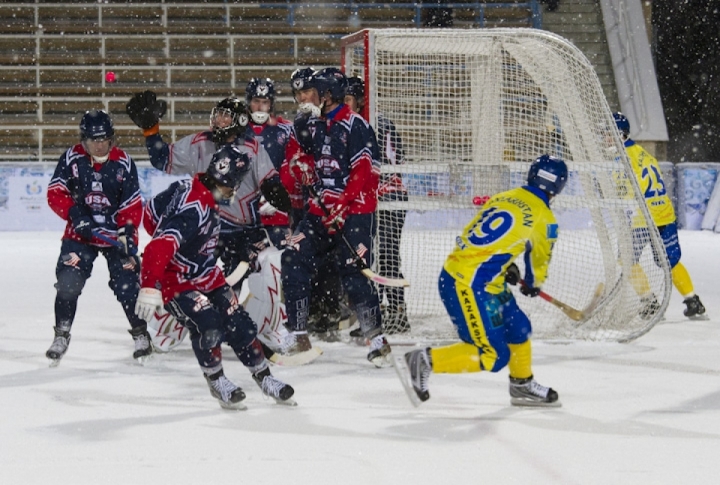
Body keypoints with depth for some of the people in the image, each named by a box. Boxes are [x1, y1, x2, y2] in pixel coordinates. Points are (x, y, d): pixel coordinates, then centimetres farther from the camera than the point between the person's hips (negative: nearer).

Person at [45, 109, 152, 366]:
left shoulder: (123, 163, -8)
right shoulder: (72, 159, -8)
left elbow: (132, 205, -7)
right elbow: (55, 193, -8)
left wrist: (128, 233, -18)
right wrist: (76, 214, -21)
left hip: (115, 232, 0)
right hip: (80, 232, 0)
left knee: (126, 283, -8)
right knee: (68, 282, -13)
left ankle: (140, 333, 10)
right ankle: (61, 335, 2)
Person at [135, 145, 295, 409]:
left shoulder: (206, 195, -3)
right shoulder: (195, 208, -32)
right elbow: (160, 246, -41)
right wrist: (150, 287, -48)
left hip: (205, 276, 9)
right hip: (176, 281, -9)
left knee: (239, 324, 6)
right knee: (208, 326, -23)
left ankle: (264, 377, 19)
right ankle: (217, 382, 0)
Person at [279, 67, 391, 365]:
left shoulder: (356, 127, -10)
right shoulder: (306, 126, 11)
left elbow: (364, 173, -15)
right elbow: (292, 166, 18)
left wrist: (342, 207, -22)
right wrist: (297, 165, -6)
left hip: (354, 209, -7)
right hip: (320, 209, 7)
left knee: (354, 273, -14)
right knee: (294, 261, -7)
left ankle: (376, 338, -2)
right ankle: (298, 335, -1)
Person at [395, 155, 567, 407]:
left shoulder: (502, 198, 13)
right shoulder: (544, 218, -5)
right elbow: (540, 262, 11)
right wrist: (533, 284, 32)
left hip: (455, 269, 9)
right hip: (469, 287, -9)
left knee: (518, 328, 22)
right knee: (492, 355, -4)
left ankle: (522, 386, 38)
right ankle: (424, 362, -9)